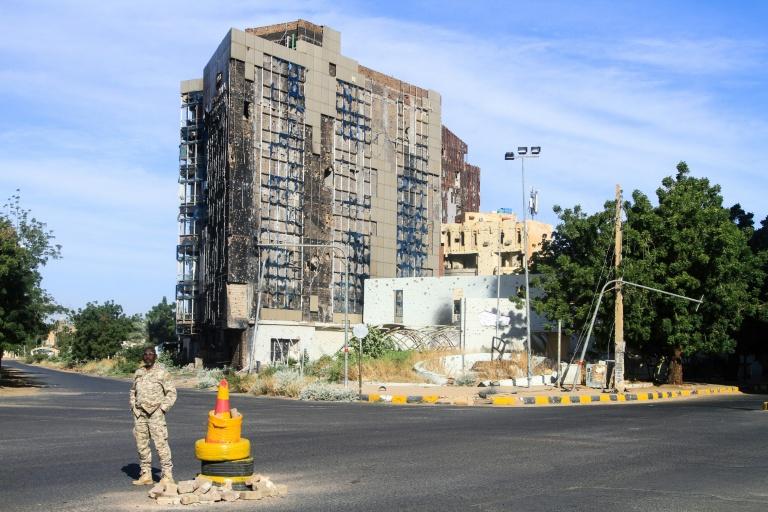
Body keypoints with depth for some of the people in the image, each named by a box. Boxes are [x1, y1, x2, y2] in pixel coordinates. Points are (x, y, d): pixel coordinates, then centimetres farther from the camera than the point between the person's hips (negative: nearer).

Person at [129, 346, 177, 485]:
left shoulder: (162, 373, -2)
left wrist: (162, 408, -8)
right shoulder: (138, 373, 13)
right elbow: (133, 391, 24)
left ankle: (167, 475, -5)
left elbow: (171, 393, -1)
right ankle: (146, 475, 15)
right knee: (141, 445, 7)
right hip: (139, 414, 5)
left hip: (155, 413, -5)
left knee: (161, 444, -9)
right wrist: (133, 407, 11)